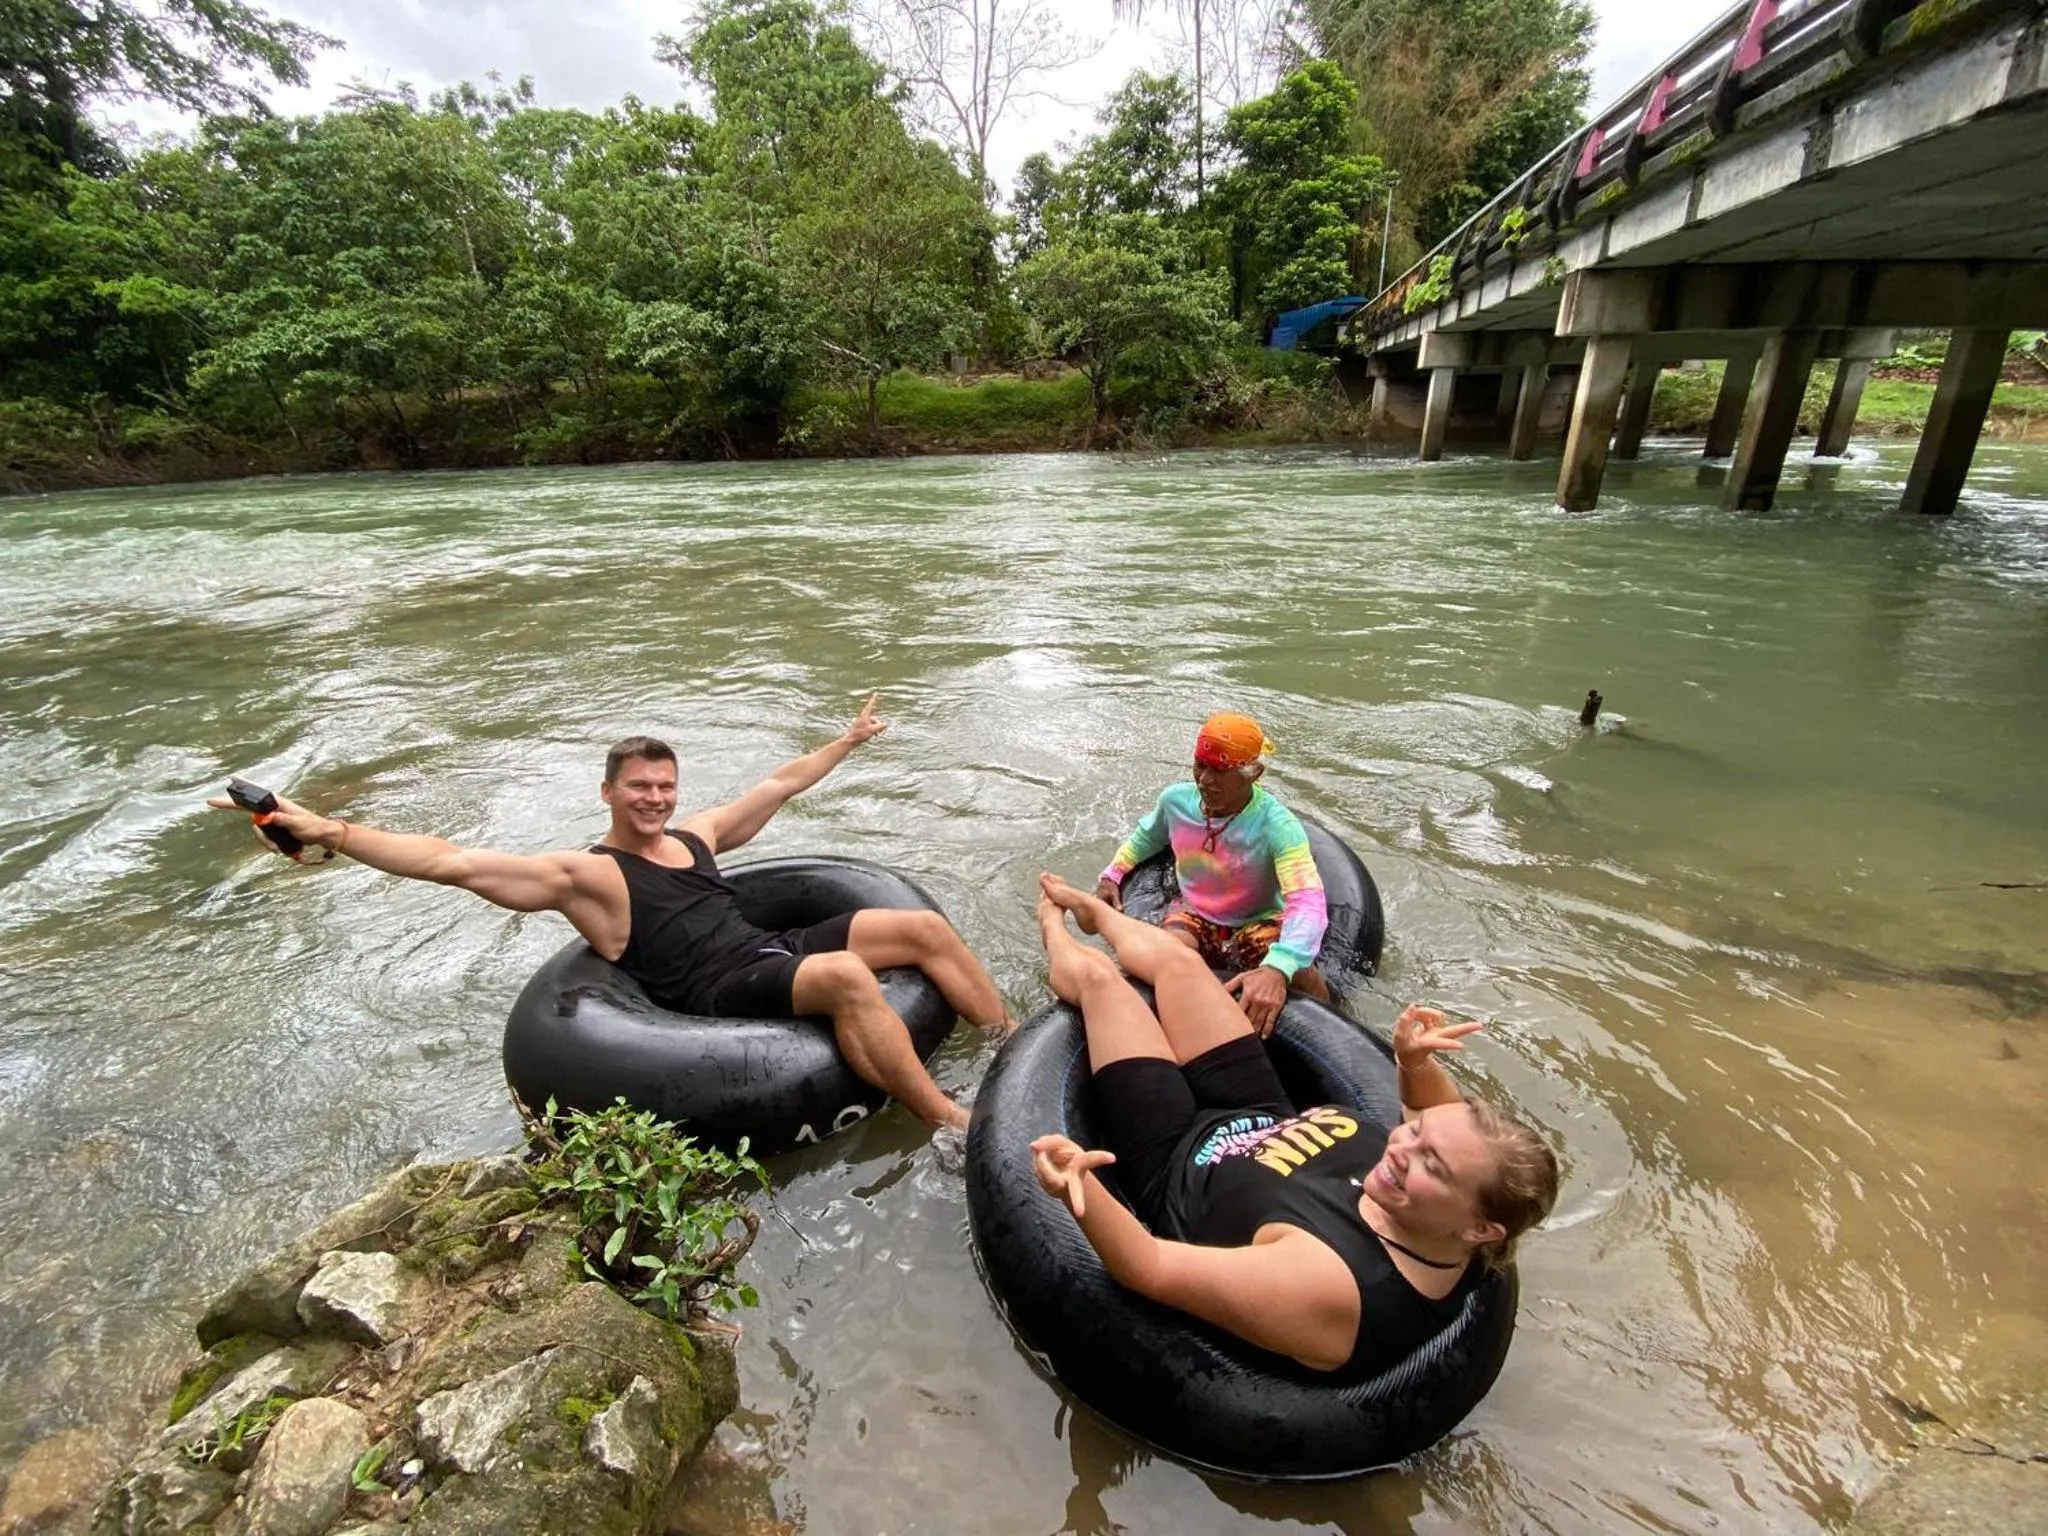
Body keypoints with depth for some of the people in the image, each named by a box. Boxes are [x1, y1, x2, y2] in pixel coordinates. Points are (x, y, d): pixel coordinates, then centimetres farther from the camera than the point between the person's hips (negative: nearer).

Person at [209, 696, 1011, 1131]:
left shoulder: (694, 835, 19)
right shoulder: (583, 874, 0)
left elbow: (778, 785, 28)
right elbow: (454, 862, -10)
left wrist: (848, 739, 36)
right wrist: (331, 833, -19)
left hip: (775, 949, 8)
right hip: (722, 993, -8)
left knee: (925, 928, -5)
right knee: (847, 977, -36)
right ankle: (951, 1123, -29)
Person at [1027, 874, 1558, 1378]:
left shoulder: (1332, 1288, -43)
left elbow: (1153, 1269, -41)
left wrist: (1080, 1190, -58)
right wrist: (1417, 1065, -18)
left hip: (1177, 1169, -5)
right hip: (1263, 1123, 6)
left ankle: (1055, 929, 45)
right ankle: (1096, 912, 51)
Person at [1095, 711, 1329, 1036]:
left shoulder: (1276, 824, -27)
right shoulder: (1175, 799, -12)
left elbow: (1308, 902, -41)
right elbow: (1146, 837, 15)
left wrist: (1277, 968, -58)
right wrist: (1112, 874, 3)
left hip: (1258, 923, -2)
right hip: (1194, 916, 2)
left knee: (1303, 977, -32)